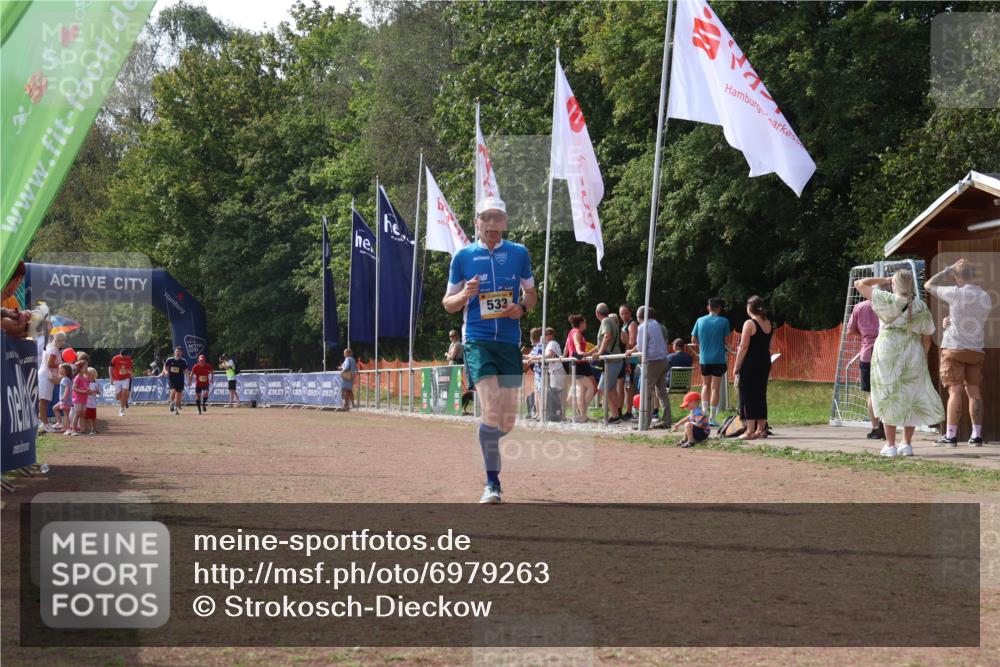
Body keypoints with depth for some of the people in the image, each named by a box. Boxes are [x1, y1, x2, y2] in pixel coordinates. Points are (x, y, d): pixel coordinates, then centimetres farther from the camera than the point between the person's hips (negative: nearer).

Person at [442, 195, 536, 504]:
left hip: (510, 342, 3)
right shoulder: (463, 256, 6)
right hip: (478, 341, -2)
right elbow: (448, 303, 11)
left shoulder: (519, 253, 9)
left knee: (507, 422, 4)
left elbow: (531, 293, 18)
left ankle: (487, 444, 38)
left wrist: (522, 308, -4)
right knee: (492, 411, -19)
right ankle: (492, 483, -12)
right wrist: (465, 295, -11)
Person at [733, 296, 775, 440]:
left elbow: (743, 347, -14)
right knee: (761, 396, 13)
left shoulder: (749, 324, -12)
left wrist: (736, 367, -10)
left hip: (750, 364, -7)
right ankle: (761, 429, 17)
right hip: (765, 363, 7)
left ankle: (750, 432, -6)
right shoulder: (769, 324, 10)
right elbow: (771, 348, 13)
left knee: (748, 396, -3)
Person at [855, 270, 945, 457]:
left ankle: (890, 445, 2)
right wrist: (921, 359, 21)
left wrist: (883, 280, 11)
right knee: (910, 399, 13)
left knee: (889, 399, 4)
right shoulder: (921, 307, 5)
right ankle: (907, 444, 11)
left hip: (888, 352, -3)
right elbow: (926, 339, 8)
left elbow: (859, 284, 0)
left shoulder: (888, 301, -5)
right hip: (913, 354, 3)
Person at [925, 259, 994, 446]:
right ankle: (976, 435, 10)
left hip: (954, 348, -5)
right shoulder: (986, 297, 6)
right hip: (976, 350, 5)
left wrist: (948, 270, 3)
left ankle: (950, 436, -5)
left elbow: (929, 285, -1)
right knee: (974, 391, 9)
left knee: (955, 391, -5)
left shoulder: (956, 293, -12)